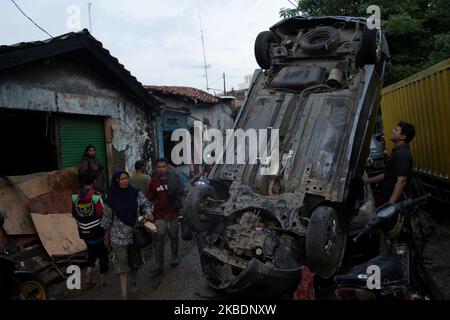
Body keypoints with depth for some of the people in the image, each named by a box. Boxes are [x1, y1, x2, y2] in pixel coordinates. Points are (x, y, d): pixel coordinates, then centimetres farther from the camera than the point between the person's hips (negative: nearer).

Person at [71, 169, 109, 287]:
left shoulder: (75, 196, -5)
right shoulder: (96, 196, -19)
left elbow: (74, 214, 5)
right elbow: (102, 214, -19)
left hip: (84, 231, 5)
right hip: (97, 230, -4)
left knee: (92, 250, 25)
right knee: (103, 253, 13)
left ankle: (89, 270, 7)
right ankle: (102, 278, 18)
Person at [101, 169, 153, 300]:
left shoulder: (136, 193, -6)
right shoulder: (111, 197, -7)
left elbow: (145, 204, -2)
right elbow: (107, 217, 0)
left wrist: (148, 213, -26)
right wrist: (107, 236, 5)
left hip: (135, 233, 2)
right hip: (118, 235, -2)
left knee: (134, 259, 16)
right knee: (121, 261, -6)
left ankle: (134, 283, 40)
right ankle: (124, 293, -4)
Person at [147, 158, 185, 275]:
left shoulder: (174, 179, -3)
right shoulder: (153, 181, -2)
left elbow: (181, 194, 5)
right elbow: (151, 199, 4)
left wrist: (182, 206, 1)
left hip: (173, 213, 1)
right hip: (159, 215, -1)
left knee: (174, 237, 14)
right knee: (158, 239, -5)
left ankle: (174, 258, 34)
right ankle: (159, 266, 1)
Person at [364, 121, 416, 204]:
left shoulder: (402, 154, -17)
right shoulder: (398, 151, 15)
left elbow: (402, 181, -25)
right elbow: (388, 175, 22)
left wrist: (390, 204, -29)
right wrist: (367, 180, 21)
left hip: (398, 201, -9)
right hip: (392, 199, 9)